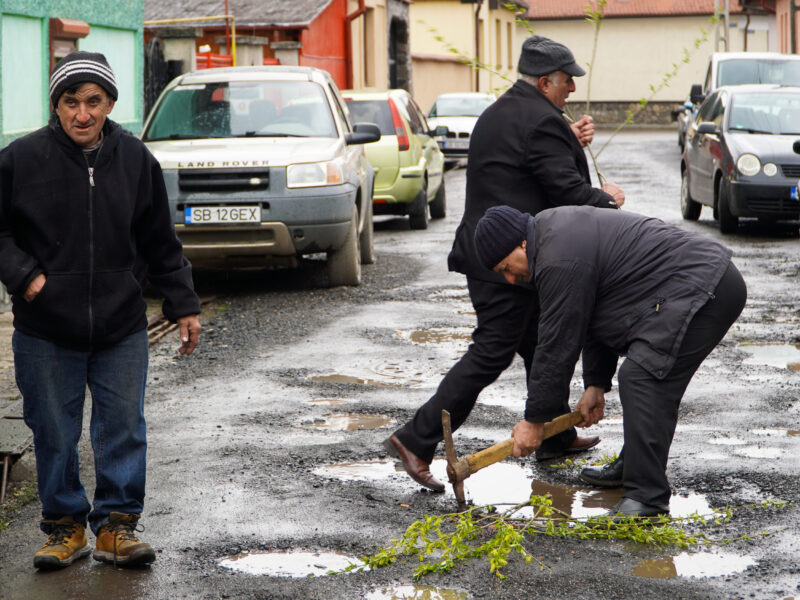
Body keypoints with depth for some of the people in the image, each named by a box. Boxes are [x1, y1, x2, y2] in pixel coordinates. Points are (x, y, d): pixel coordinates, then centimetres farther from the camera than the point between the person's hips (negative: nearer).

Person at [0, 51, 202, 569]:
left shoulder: (135, 159, 3)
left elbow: (161, 243, 11)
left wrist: (184, 305, 11)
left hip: (122, 328, 2)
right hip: (45, 332, -1)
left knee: (124, 428, 5)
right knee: (54, 434, 7)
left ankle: (118, 524, 18)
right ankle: (66, 526, 22)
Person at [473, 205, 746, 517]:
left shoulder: (561, 260, -17)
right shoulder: (556, 230, 17)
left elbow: (558, 344, -12)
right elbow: (593, 317, 23)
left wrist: (534, 420, -4)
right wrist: (596, 383, 20)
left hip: (702, 289, -11)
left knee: (642, 378, -18)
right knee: (647, 377, 21)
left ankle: (646, 496, -18)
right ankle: (633, 469, 30)